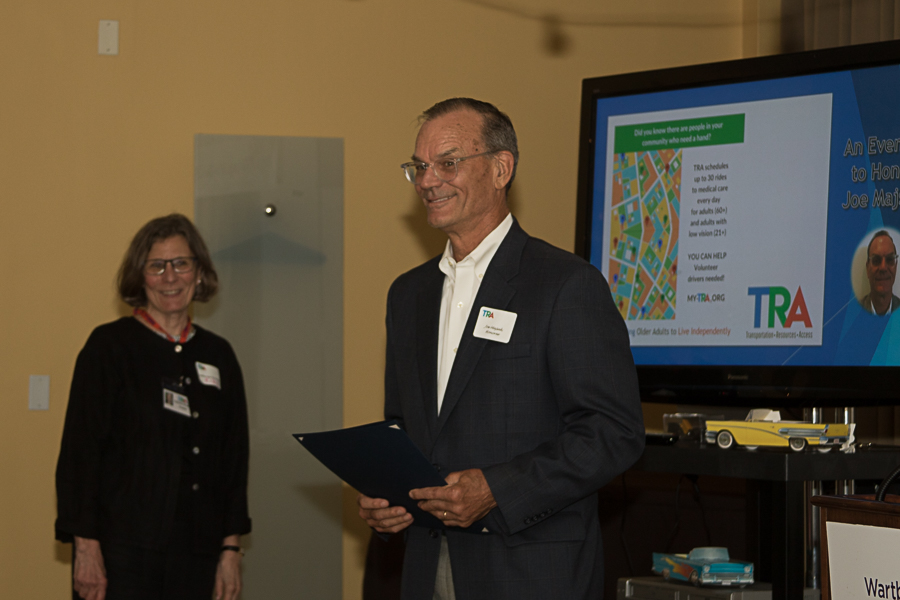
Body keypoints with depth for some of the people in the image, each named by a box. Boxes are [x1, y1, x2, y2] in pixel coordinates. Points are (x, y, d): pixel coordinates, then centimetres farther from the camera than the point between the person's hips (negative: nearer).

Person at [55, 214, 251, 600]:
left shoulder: (217, 356, 13)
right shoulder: (109, 347, -1)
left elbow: (234, 457, 15)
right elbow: (80, 449, -5)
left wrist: (231, 547, 8)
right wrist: (86, 547, -12)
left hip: (195, 552, 4)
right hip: (123, 549, -4)